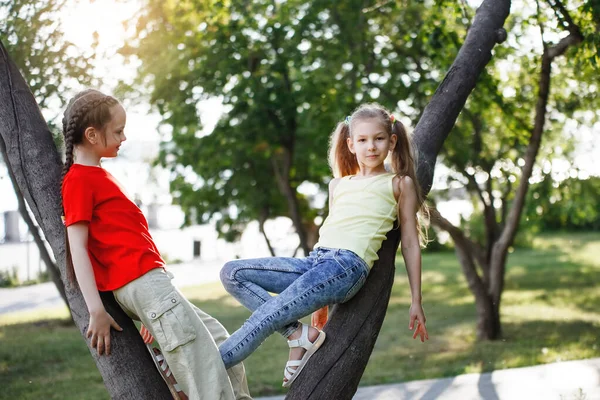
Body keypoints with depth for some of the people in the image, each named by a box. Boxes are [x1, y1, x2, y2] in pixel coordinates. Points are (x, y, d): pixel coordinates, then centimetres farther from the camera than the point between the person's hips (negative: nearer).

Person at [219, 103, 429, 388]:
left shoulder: (399, 184, 10)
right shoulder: (338, 185, 24)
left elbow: (410, 244, 10)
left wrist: (416, 301, 6)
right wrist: (323, 301, 25)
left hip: (348, 267, -7)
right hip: (315, 261, 7)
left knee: (263, 319, -21)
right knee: (232, 273, -7)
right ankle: (298, 334, -12)